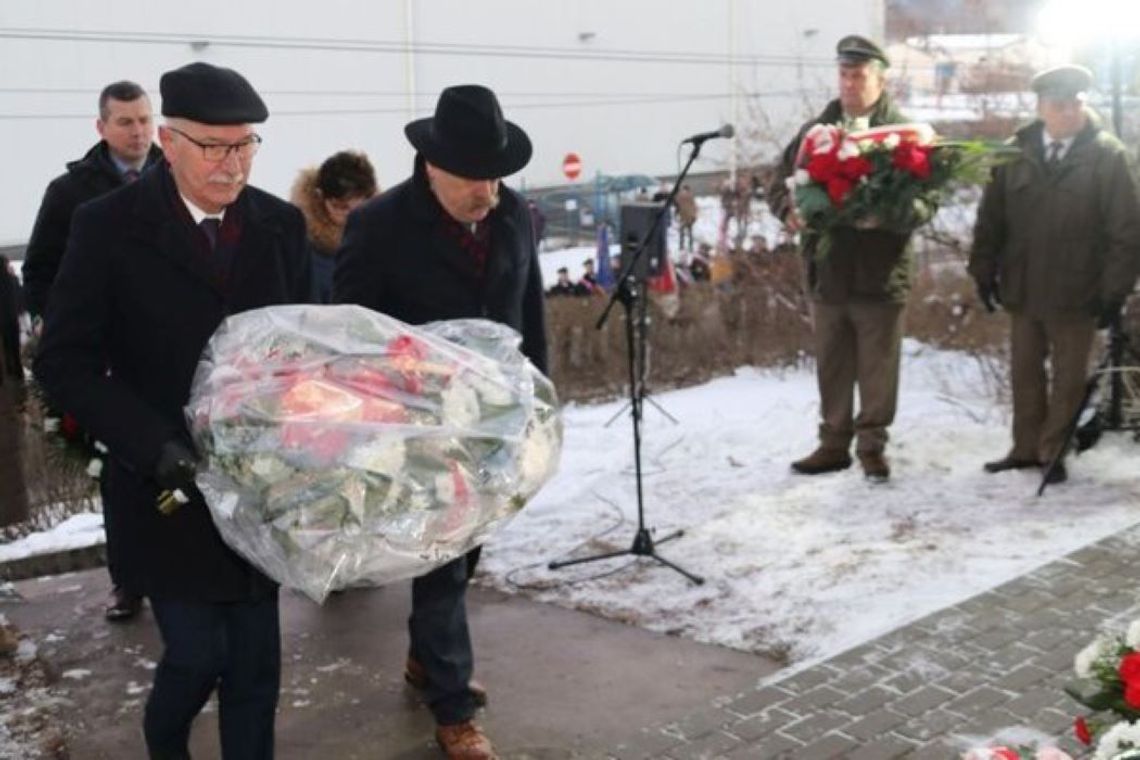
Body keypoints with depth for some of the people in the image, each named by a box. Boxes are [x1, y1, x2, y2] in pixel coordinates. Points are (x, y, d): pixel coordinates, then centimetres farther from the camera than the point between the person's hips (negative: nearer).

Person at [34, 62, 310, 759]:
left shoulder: (281, 224, 2)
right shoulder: (109, 225, -9)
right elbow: (65, 360, -9)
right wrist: (155, 447, -19)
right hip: (169, 486, -3)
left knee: (256, 658, 8)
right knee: (199, 652, 2)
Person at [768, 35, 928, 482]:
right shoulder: (814, 131, 10)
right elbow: (780, 185, 11)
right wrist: (790, 211, -11)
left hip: (880, 274, -3)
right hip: (827, 272, 3)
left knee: (877, 369, 4)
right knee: (831, 367, 11)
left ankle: (872, 445, 16)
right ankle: (834, 442, 22)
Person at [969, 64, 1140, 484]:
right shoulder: (1016, 154, 0)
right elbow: (991, 217, 5)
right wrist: (984, 271, 2)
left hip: (1076, 293, -3)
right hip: (1023, 289, 3)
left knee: (1068, 378, 9)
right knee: (1024, 372, 14)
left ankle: (1054, 453, 20)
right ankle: (1026, 449, 27)